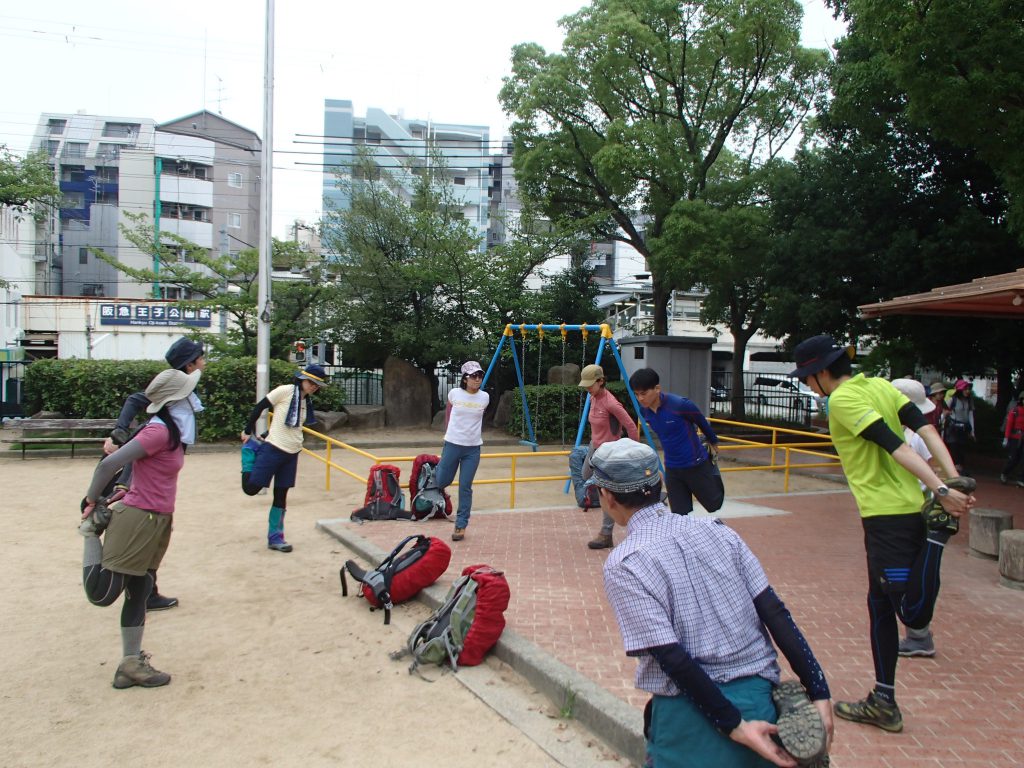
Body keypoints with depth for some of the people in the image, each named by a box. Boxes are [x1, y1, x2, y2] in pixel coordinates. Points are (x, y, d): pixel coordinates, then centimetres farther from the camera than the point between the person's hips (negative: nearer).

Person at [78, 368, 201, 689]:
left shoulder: (173, 431, 8)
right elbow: (109, 464, -20)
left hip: (158, 521, 9)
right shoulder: (159, 431, -19)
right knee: (102, 593, -6)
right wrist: (90, 501, -9)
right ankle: (92, 529, 15)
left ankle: (131, 665, 22)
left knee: (139, 592, 14)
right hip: (136, 520, -9)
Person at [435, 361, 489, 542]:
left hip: (473, 448, 0)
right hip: (452, 444, 0)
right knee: (442, 482, 9)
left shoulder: (484, 397, -4)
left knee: (465, 488, 1)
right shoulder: (454, 394, -7)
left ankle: (461, 526, 10)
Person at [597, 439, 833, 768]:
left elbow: (672, 658, -16)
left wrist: (735, 727, -12)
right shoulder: (715, 529, 3)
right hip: (760, 695, 5)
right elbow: (775, 612, -1)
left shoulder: (622, 565, -10)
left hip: (693, 711, -5)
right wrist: (819, 692, 1)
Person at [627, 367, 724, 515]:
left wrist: (714, 443, 9)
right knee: (679, 515, 4)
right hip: (672, 469, 4)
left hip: (696, 464, -4)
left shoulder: (680, 405, -28)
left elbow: (702, 422, -8)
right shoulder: (644, 412, -9)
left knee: (714, 505, 17)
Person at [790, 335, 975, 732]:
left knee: (914, 613, -6)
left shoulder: (842, 399, -11)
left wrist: (941, 490, -25)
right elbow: (925, 429, 3)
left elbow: (895, 446, -20)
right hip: (908, 507, 10)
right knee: (880, 605, 16)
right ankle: (883, 702, 23)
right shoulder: (880, 386, 13)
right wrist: (953, 481, -6)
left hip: (887, 515, -9)